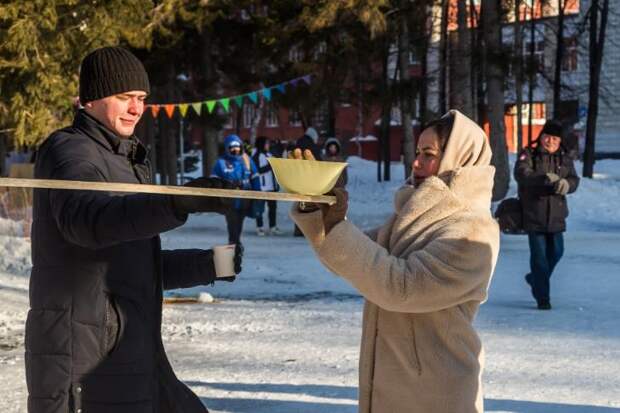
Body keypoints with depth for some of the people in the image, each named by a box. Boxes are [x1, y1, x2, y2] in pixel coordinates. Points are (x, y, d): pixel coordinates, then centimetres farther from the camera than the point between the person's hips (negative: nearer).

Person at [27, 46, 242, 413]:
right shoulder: (69, 151, -9)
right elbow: (85, 217, -33)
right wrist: (178, 203, -46)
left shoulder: (126, 160, 21)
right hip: (83, 359, -9)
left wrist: (207, 265, 11)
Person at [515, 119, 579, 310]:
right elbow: (521, 173, -19)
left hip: (556, 215, 4)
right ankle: (542, 297, 3)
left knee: (556, 252, 11)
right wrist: (544, 178, -33)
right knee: (539, 255, -3)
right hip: (533, 214, -4)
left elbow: (574, 180, -1)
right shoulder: (529, 155, -1)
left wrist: (566, 184, -26)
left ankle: (535, 278, 37)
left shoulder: (565, 159, 11)